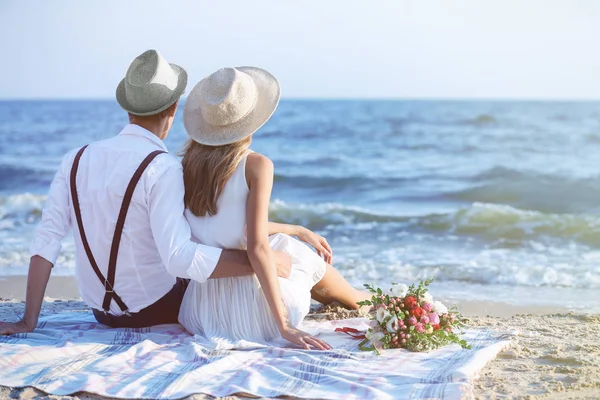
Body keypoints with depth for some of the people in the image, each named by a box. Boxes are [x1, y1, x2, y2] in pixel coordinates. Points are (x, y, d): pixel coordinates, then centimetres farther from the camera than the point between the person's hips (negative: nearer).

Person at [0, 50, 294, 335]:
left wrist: (28, 322, -7)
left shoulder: (76, 160, -5)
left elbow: (46, 239, -9)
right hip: (158, 310, -6)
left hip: (101, 312, 6)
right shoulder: (162, 169, -23)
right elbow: (179, 258, -31)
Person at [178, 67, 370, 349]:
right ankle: (361, 302, 57)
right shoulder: (256, 165, -17)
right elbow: (257, 247, -22)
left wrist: (299, 232, 27)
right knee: (310, 260, 26)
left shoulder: (190, 161, 3)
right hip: (246, 305, -6)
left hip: (204, 305, 6)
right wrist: (284, 326, -18)